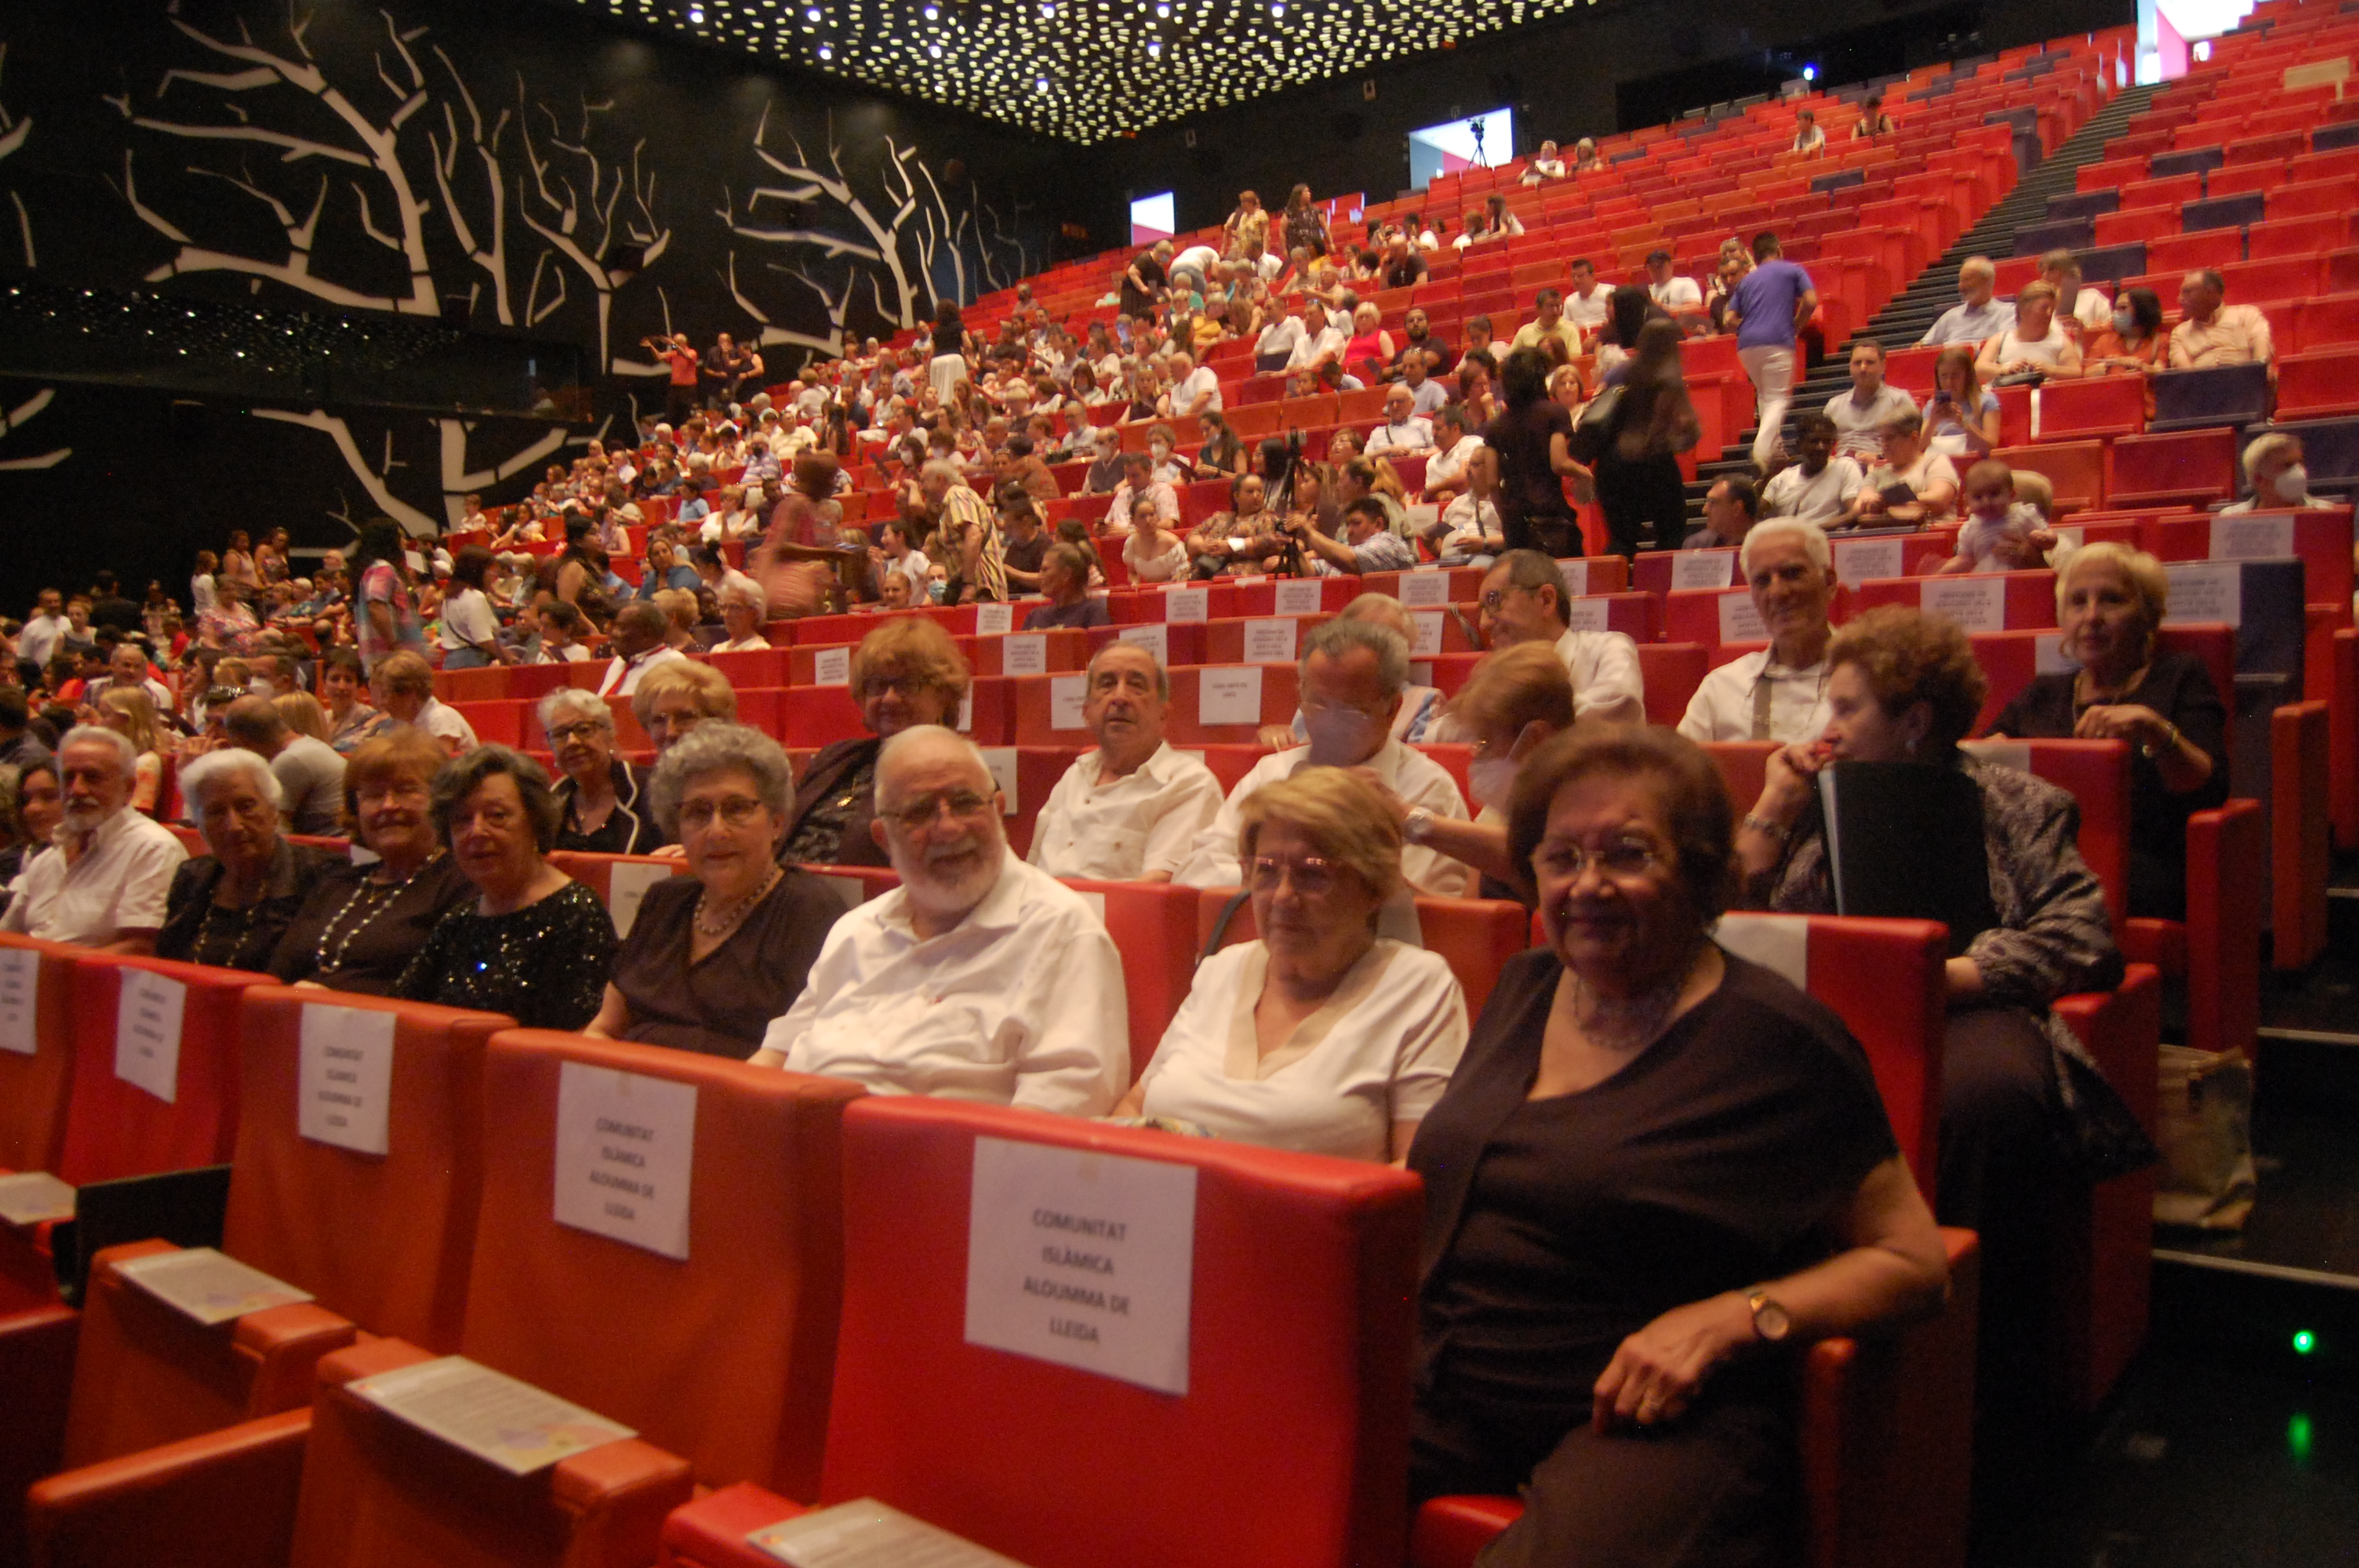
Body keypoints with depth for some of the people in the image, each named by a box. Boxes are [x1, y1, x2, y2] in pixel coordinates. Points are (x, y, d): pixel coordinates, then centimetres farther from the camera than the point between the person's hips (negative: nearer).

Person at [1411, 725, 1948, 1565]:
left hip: (1648, 1424, -5)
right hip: (1441, 1392, 5)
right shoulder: (1526, 986, 14)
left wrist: (1725, 1321, -14)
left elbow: (1913, 1261, -1)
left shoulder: (1775, 1038, -4)